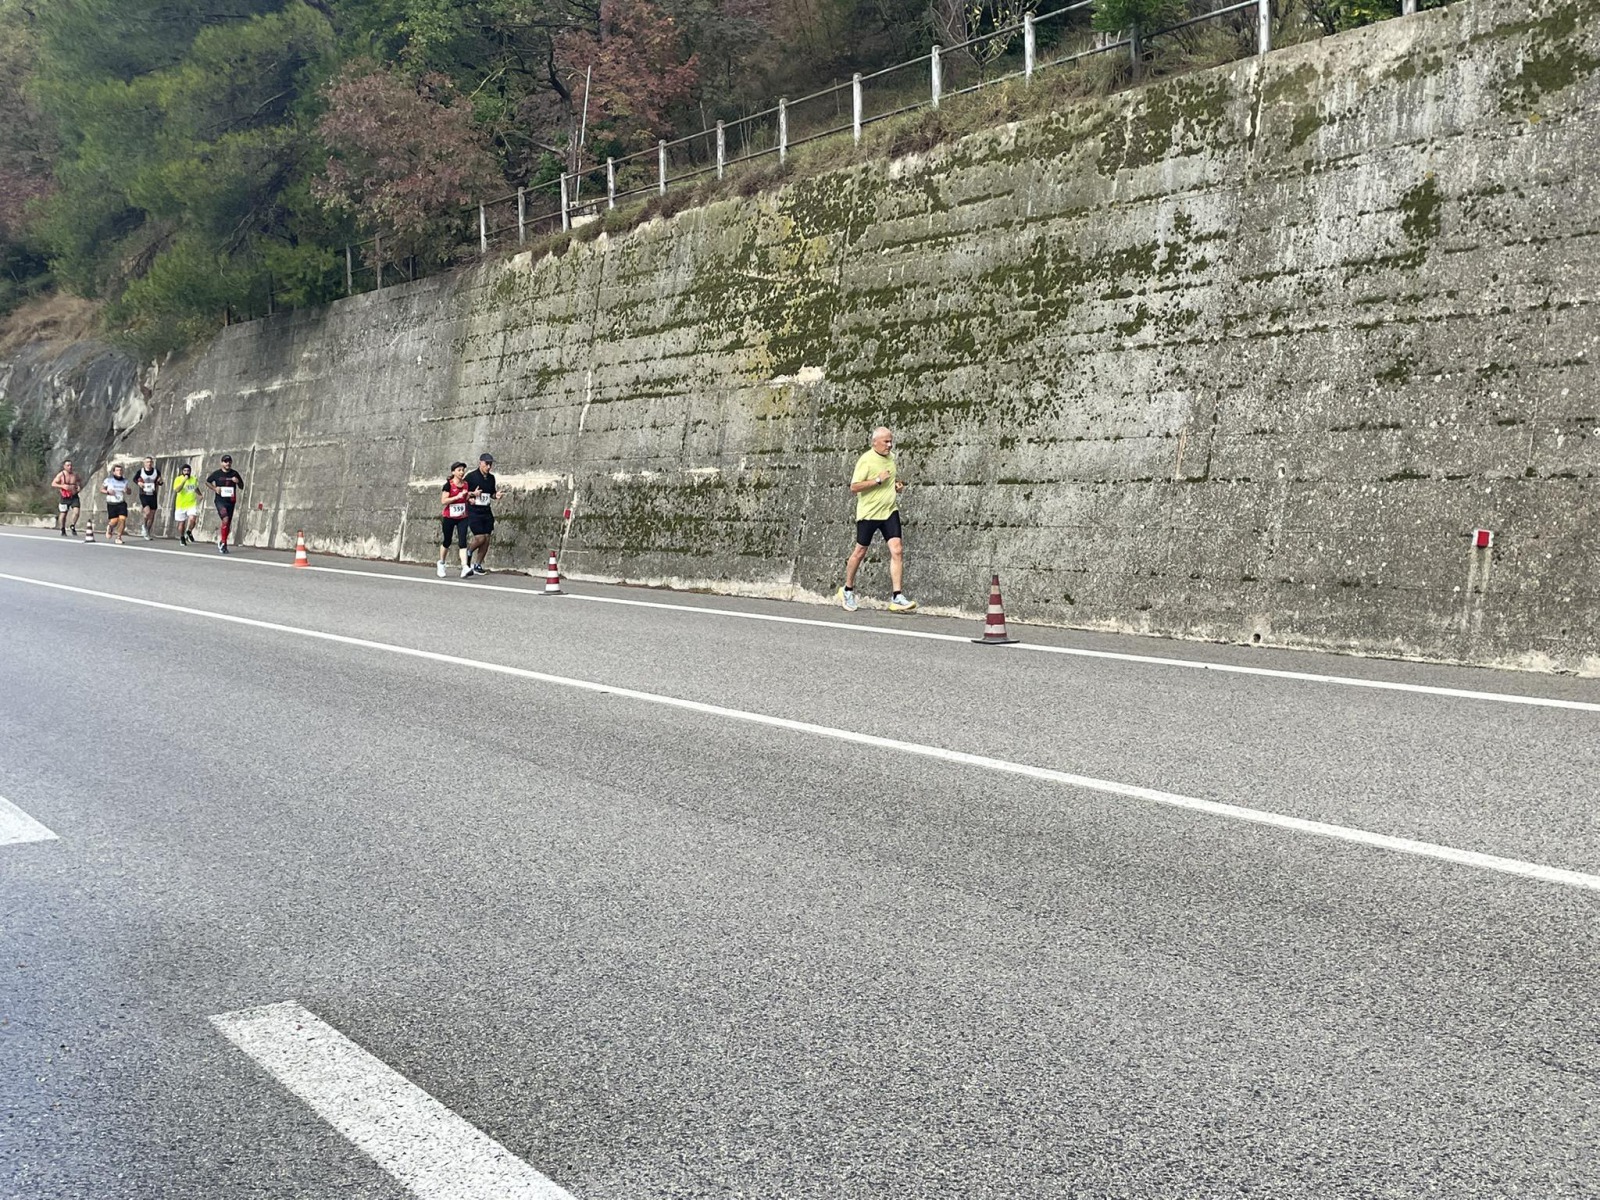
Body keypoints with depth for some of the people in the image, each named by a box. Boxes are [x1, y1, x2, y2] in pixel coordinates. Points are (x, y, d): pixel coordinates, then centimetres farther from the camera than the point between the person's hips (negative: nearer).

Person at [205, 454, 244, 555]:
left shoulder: (235, 474, 6)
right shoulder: (217, 473, 1)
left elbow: (241, 487, 12)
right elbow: (207, 482, 13)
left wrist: (238, 481, -10)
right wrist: (214, 488, -4)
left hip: (231, 501, 4)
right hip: (220, 500, -4)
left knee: (228, 524, 8)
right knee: (225, 519, -22)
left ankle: (221, 539, 24)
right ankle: (223, 542, -12)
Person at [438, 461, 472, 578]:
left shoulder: (466, 484, 5)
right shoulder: (448, 485, -9)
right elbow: (443, 501, -17)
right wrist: (458, 496, -24)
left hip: (462, 518, 3)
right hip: (449, 517, -3)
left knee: (462, 541, -11)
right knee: (447, 542, 10)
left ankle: (465, 567, -21)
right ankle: (441, 564, 31)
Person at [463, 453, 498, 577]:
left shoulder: (491, 478, 11)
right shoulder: (471, 476, -6)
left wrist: (496, 495, 1)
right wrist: (472, 494, -20)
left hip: (487, 512, 6)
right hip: (474, 512, -6)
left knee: (486, 539, 1)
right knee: (480, 538, -13)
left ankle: (477, 565, 12)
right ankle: (468, 551, 18)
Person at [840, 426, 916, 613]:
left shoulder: (891, 458, 11)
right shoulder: (866, 460, -10)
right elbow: (854, 487, -16)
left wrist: (897, 486, 7)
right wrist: (878, 480, -21)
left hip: (889, 511, 5)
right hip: (868, 513, -5)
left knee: (897, 550, -9)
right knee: (860, 552, 6)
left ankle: (897, 597, -9)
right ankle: (848, 590, 26)